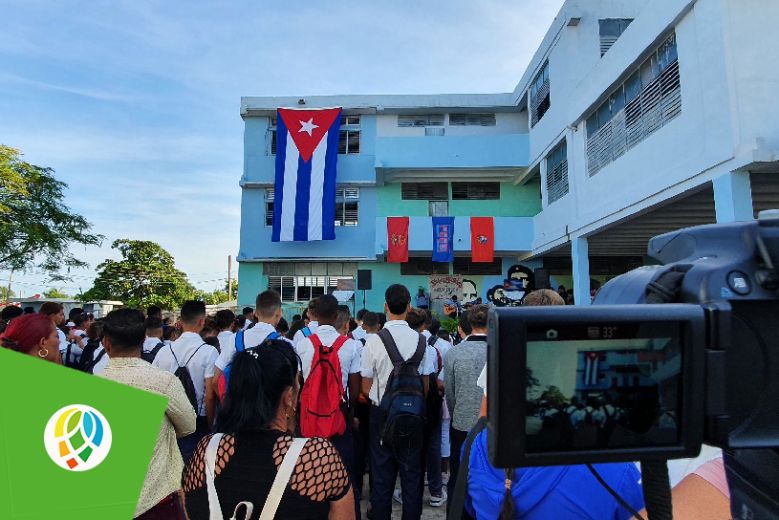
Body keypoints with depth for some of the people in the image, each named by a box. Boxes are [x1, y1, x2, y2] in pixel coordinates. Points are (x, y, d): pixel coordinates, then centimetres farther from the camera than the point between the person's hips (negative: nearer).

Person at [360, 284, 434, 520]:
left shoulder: (374, 341, -14)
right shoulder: (420, 340, -9)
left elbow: (366, 387, -6)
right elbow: (425, 385, -1)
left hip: (381, 412, -1)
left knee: (382, 473, 12)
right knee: (411, 473, 14)